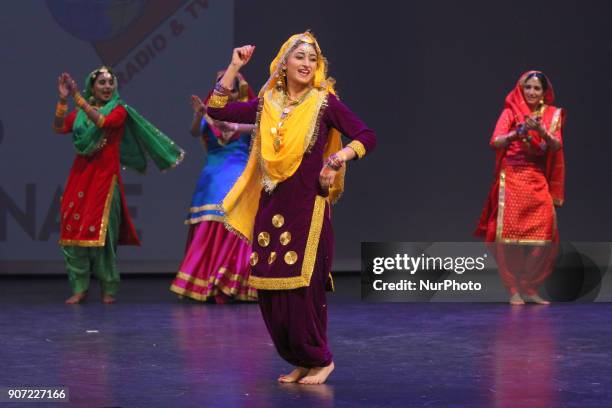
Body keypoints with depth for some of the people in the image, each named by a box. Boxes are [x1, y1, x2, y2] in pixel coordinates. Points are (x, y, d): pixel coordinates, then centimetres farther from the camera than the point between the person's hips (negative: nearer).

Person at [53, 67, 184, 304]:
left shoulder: (119, 110, 3)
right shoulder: (80, 112, 14)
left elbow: (102, 121, -17)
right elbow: (59, 127, -1)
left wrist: (78, 97, -18)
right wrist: (63, 99, -10)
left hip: (105, 175, -3)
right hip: (80, 175, 4)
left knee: (100, 229, -8)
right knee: (73, 228, -3)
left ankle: (108, 289, 2)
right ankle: (79, 289, 3)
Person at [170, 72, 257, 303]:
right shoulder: (210, 114, 11)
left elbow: (256, 128, -13)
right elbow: (195, 132, -7)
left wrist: (234, 127, -31)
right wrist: (198, 115, -27)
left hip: (240, 176, -1)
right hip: (213, 177, 1)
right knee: (208, 229, -6)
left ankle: (235, 285, -8)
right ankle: (205, 284, -4)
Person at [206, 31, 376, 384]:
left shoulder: (324, 103, -1)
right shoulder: (267, 104, 10)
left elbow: (367, 137, -6)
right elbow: (217, 110, 9)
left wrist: (338, 158, -22)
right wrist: (234, 67, 6)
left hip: (307, 207, -5)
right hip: (270, 207, 5)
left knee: (301, 287, -9)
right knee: (269, 291, 4)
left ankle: (320, 360, 10)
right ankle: (299, 362, 18)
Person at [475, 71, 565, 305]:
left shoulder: (552, 115, 11)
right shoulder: (511, 112, 3)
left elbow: (557, 146, -3)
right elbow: (495, 142, -9)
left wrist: (541, 131, -21)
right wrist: (519, 132, -25)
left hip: (539, 181, 3)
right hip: (512, 178, -3)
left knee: (542, 236, -5)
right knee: (511, 233, -8)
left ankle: (530, 288, 5)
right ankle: (514, 290, -3)